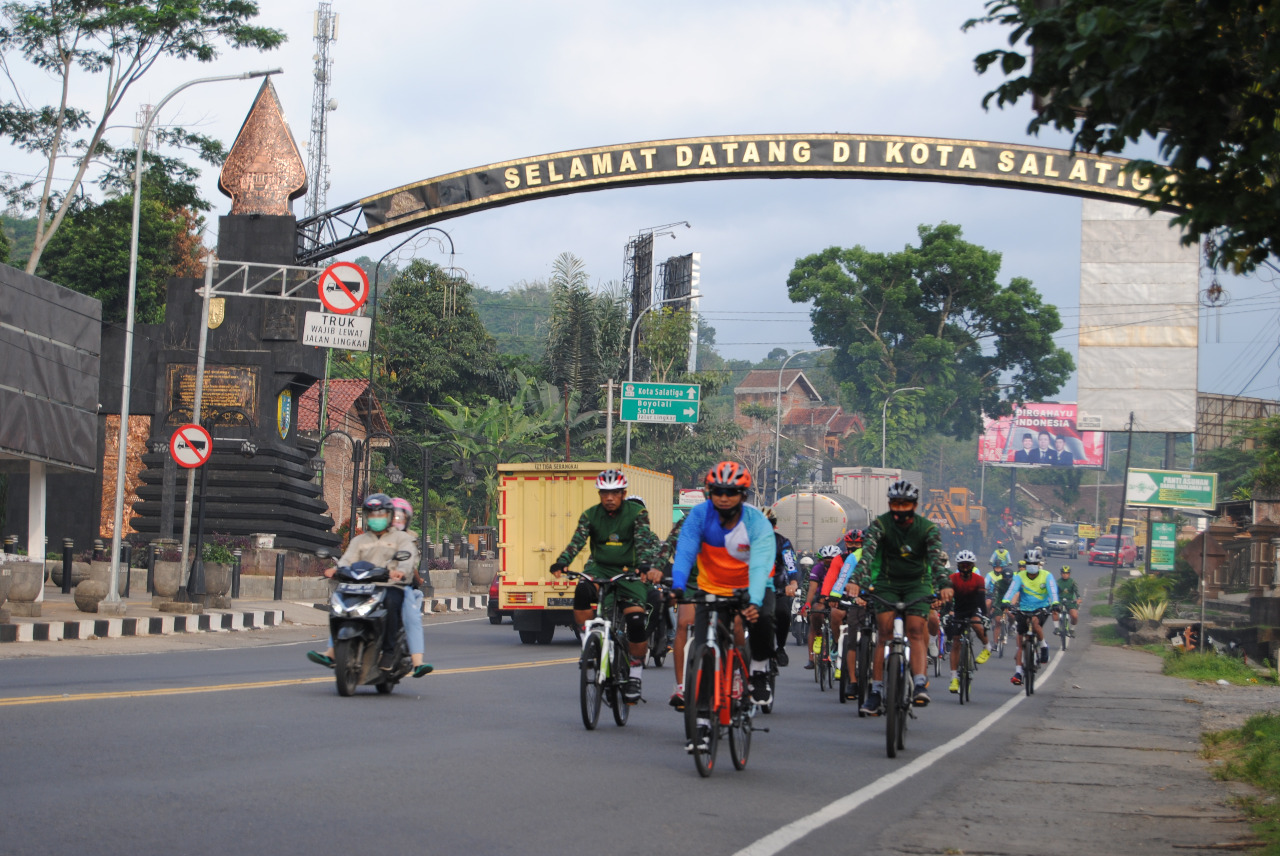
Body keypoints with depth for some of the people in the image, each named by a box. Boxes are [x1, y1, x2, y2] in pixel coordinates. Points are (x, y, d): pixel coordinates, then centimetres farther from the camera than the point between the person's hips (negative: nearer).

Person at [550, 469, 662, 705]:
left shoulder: (637, 513, -4)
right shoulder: (590, 515, 1)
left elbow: (644, 541, -18)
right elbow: (577, 541, -11)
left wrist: (645, 566, -37)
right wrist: (561, 563, -30)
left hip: (629, 573, -1)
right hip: (599, 569, 1)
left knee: (636, 621, -18)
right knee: (582, 591, -33)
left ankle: (635, 676, 2)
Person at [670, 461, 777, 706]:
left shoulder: (757, 523, -22)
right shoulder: (699, 515, -17)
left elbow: (759, 567, -35)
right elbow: (685, 553, -25)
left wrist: (754, 602, -51)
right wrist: (678, 585, -44)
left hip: (749, 587, -1)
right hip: (712, 588, 2)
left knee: (762, 619, -30)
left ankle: (759, 673, -6)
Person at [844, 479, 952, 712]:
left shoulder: (928, 528, -12)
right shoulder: (880, 525, -13)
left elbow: (936, 558, -26)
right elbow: (867, 553, -28)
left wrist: (944, 584, -44)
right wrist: (856, 581, -45)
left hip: (917, 583, 0)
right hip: (887, 583, 0)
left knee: (916, 631, -18)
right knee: (885, 632, -11)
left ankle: (920, 684, -29)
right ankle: (876, 691, -11)